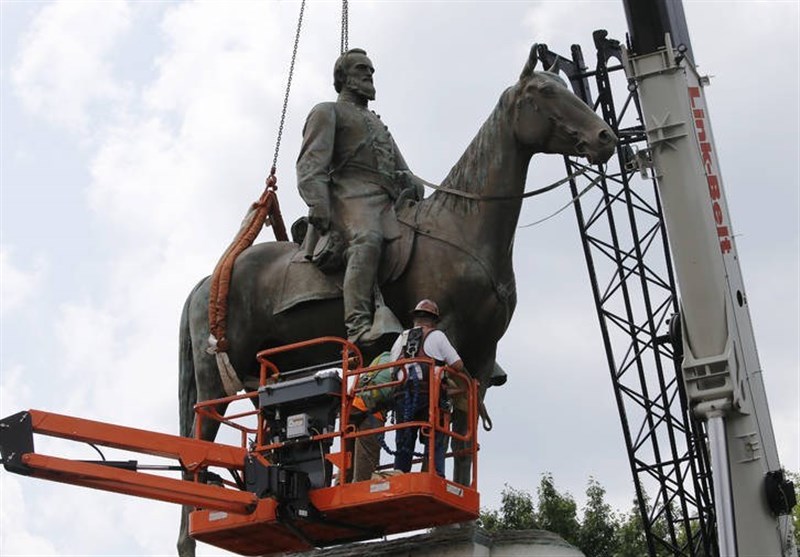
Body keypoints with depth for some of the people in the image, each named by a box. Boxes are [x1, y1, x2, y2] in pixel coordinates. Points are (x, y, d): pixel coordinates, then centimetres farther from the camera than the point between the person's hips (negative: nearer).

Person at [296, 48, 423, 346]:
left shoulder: (378, 123, 40)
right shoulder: (328, 112, 17)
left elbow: (401, 168, 36)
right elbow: (311, 164, 1)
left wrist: (412, 183, 12)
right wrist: (318, 204, -16)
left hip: (388, 198, 8)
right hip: (352, 194, -8)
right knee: (366, 241, -35)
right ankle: (357, 324, -49)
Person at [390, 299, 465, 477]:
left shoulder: (401, 338, 22)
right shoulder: (436, 336, 7)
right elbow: (458, 365, 4)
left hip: (402, 395, 4)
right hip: (428, 394, -4)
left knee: (404, 445, 6)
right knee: (435, 442, -4)